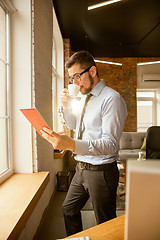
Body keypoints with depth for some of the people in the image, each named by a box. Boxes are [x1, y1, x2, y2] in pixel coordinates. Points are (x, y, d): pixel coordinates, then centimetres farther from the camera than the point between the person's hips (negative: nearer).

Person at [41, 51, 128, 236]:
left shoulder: (112, 99, -18)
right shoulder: (84, 97, 9)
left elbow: (110, 144, -26)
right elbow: (74, 126, 22)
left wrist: (72, 144, -40)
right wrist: (66, 106, 2)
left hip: (101, 171, -8)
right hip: (81, 168, 8)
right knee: (69, 209, 23)